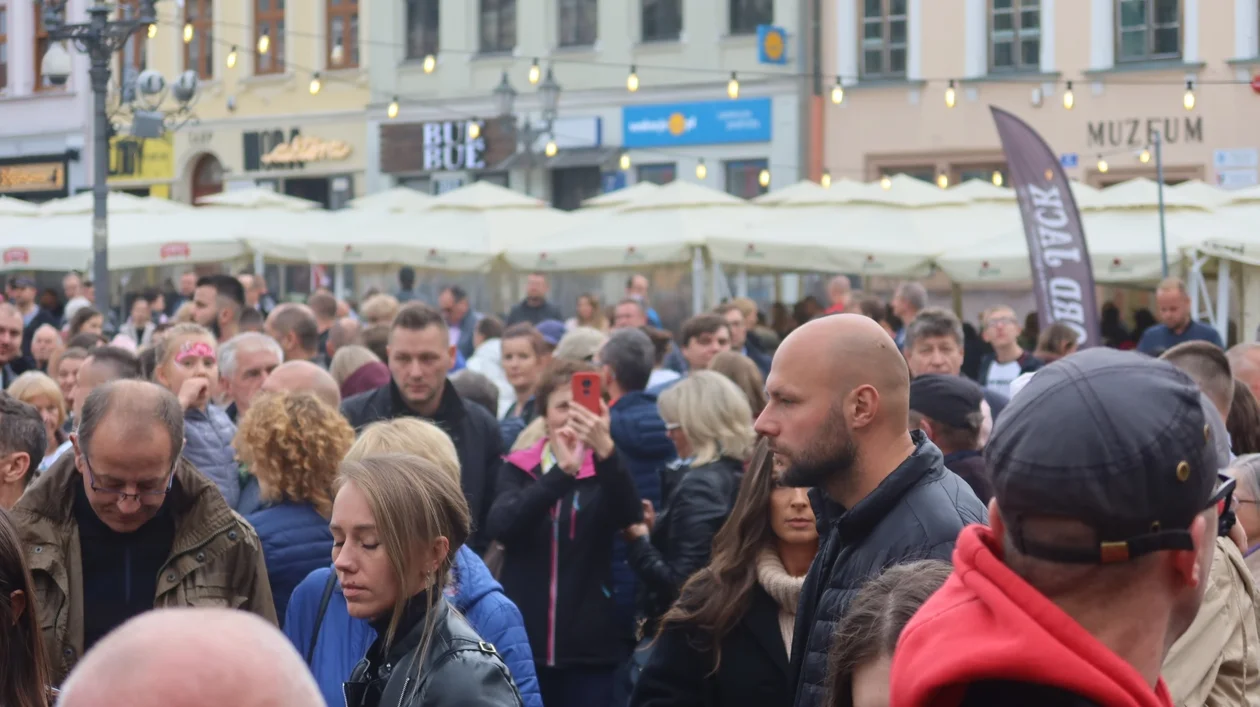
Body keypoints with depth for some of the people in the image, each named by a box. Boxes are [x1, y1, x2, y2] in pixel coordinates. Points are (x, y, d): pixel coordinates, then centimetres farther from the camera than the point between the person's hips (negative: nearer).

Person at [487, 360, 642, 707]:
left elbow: (629, 515, -18)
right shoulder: (517, 470, 5)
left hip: (590, 649, -1)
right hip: (522, 644, 1)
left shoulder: (604, 472, 4)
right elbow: (500, 525, -14)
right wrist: (562, 472, -28)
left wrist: (606, 450, -36)